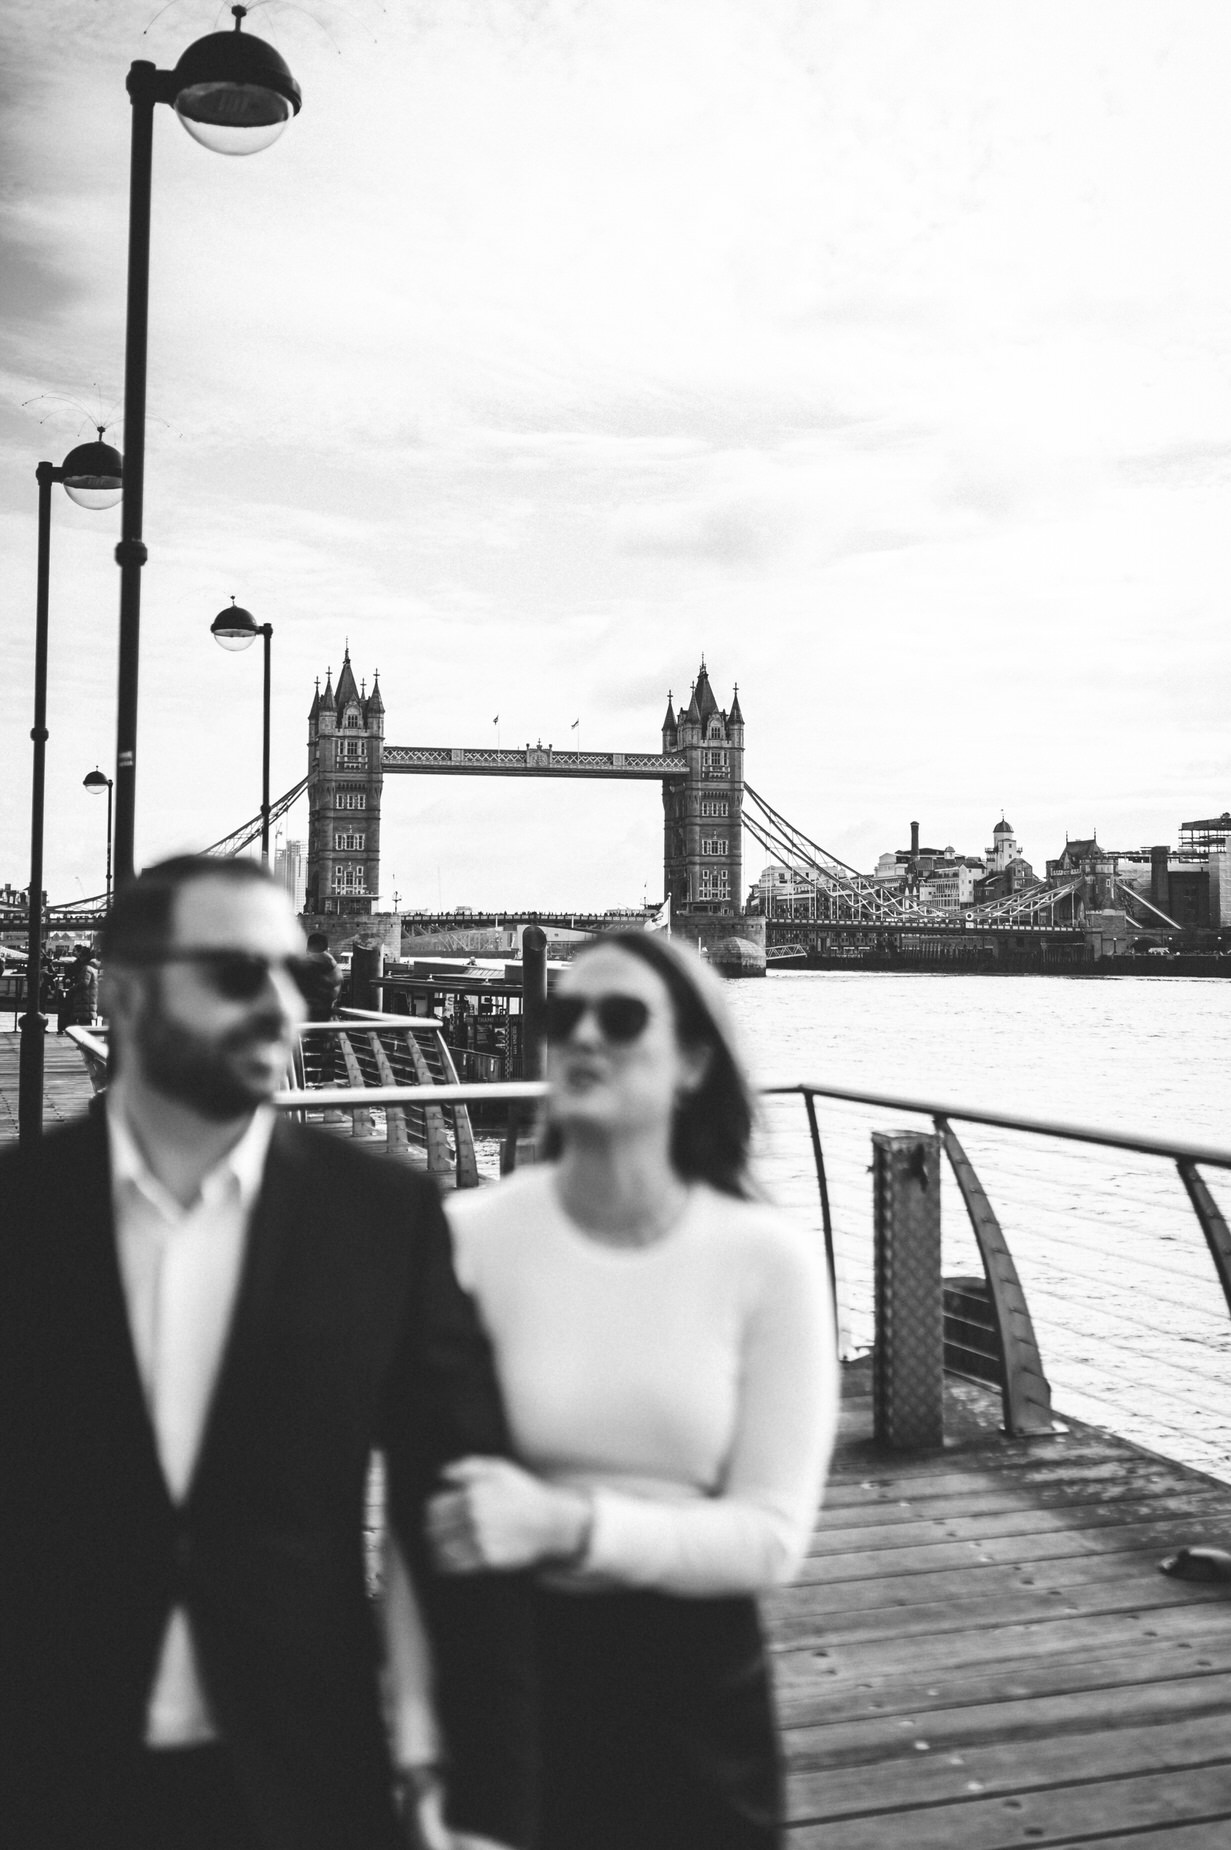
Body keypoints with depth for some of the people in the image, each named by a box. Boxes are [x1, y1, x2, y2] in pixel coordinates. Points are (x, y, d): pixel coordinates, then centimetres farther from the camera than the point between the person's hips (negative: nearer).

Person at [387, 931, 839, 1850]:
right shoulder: (470, 1235, -13)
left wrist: (566, 1523, -25)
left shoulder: (770, 1258, -11)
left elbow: (771, 1537, -12)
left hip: (694, 1687, 1)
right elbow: (422, 1521, -9)